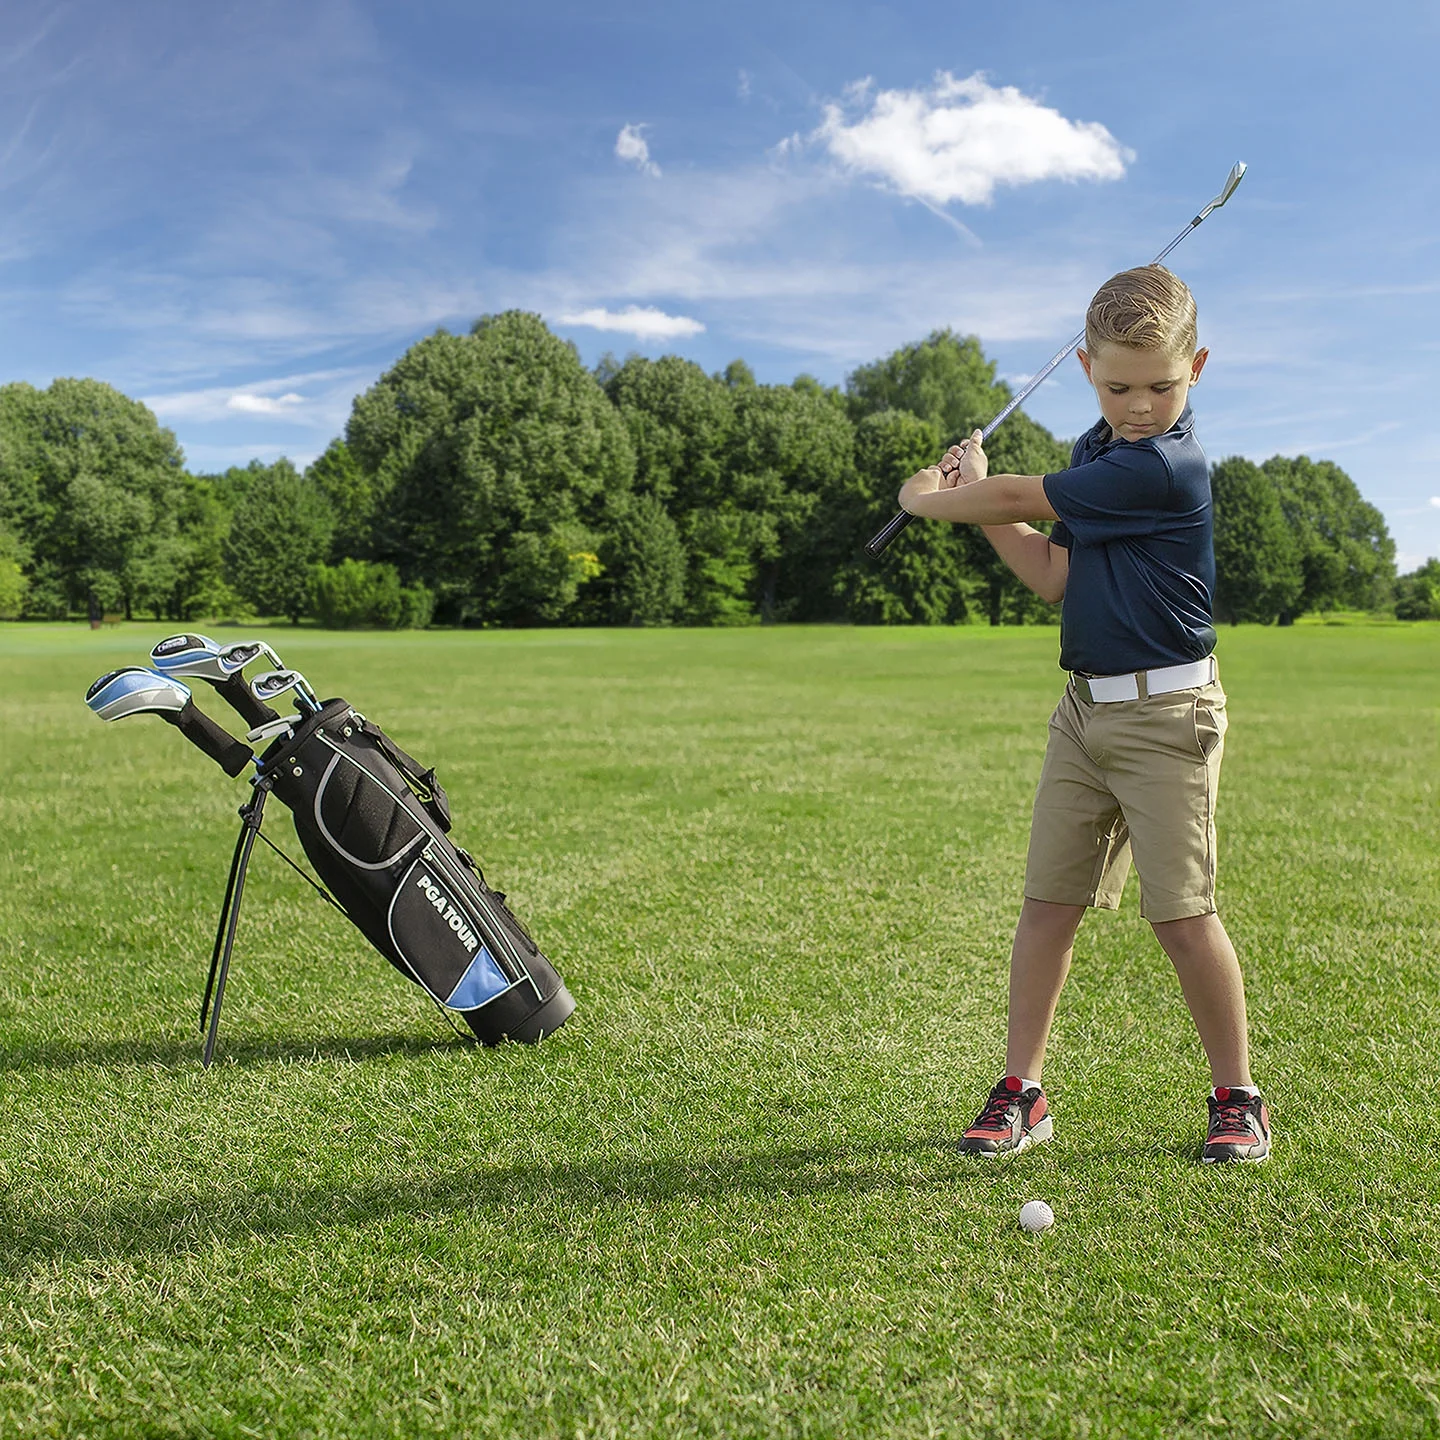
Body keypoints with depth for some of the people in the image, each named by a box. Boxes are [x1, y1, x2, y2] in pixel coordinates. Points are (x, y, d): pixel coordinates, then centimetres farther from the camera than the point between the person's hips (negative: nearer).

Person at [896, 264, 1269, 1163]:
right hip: (1087, 707, 8)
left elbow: (1017, 496, -14)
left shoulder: (1166, 467, -19)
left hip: (1165, 712, -8)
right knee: (1049, 900, 6)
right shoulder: (1100, 454, 10)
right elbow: (1055, 579, 8)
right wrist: (977, 500, 1)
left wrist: (929, 499, 3)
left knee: (1181, 911, -3)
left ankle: (1237, 1094, 17)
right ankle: (1022, 1090, 15)